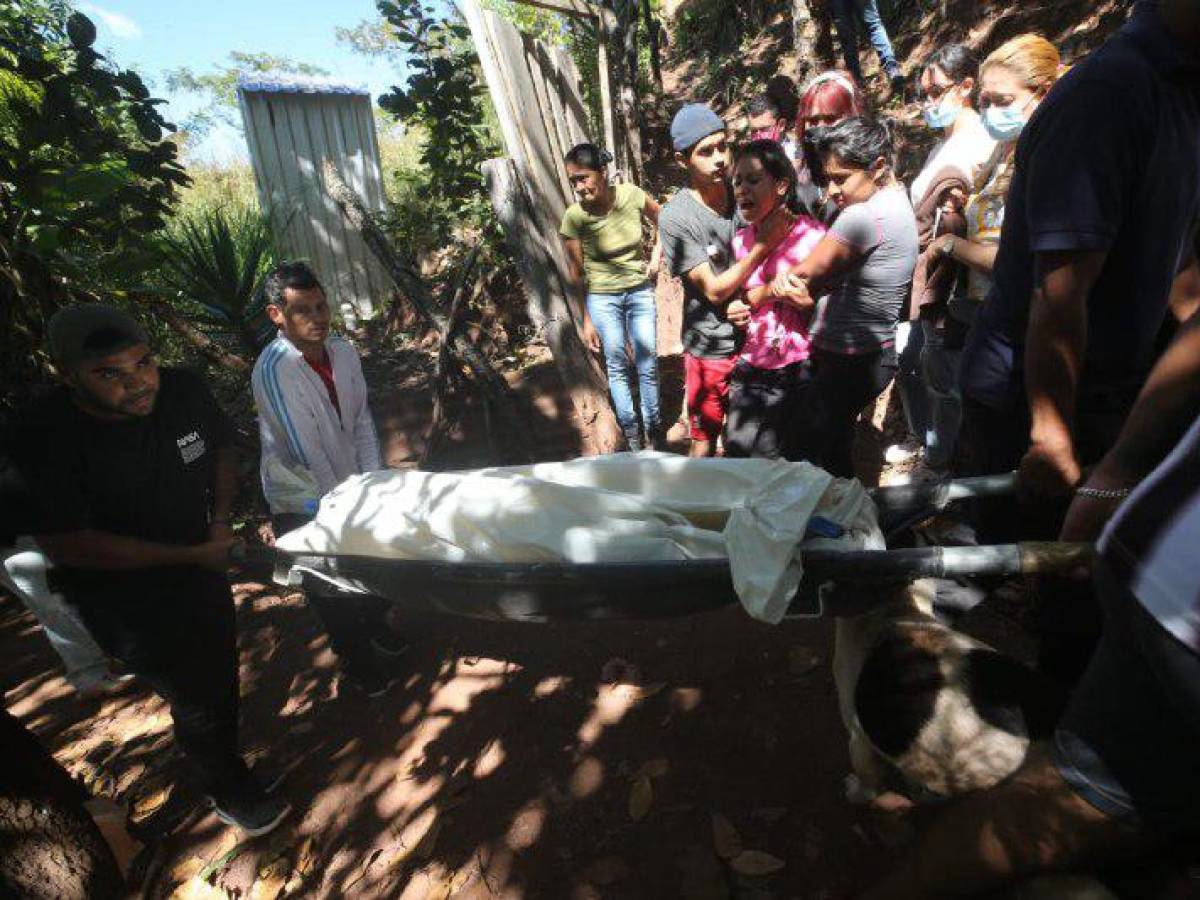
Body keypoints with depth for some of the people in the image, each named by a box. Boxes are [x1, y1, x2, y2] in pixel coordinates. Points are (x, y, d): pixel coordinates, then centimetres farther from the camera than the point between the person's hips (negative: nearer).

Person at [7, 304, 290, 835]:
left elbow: (221, 447, 3)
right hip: (127, 600, -5)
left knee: (220, 671, 26)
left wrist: (220, 518, -11)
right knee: (196, 700, 9)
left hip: (201, 571, 5)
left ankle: (224, 749, 57)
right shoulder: (43, 439, -28)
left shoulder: (181, 391, -16)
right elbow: (67, 546, -26)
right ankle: (231, 796, 38)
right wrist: (193, 555, -25)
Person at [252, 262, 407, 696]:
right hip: (302, 502, -5)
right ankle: (359, 659, 35)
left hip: (349, 484, 5)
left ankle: (374, 624, 49)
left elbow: (361, 419, -2)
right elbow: (304, 450, -27)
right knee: (332, 588, 10)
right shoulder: (273, 369, -27)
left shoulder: (342, 350, -8)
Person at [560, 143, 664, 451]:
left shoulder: (632, 195, -12)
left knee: (648, 363, 4)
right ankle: (630, 429, 17)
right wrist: (586, 320, -4)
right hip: (602, 296, -1)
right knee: (617, 365, 3)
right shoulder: (574, 217, -14)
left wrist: (656, 255, -4)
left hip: (640, 290, 1)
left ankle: (653, 426, 20)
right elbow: (577, 274, -6)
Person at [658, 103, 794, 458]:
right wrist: (764, 243, -24)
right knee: (705, 439, 11)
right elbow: (714, 290, -17)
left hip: (756, 336, 4)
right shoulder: (675, 218, -16)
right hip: (712, 348, -4)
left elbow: (769, 263, 5)